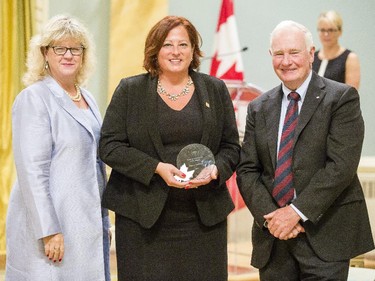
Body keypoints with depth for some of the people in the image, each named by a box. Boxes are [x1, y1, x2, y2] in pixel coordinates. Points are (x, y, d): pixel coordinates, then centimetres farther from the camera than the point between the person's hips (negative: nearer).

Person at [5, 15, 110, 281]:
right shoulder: (34, 98, -9)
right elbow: (32, 171, -16)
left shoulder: (87, 99, 14)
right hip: (52, 223, -7)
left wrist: (104, 223, 18)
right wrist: (49, 231, -20)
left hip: (88, 224, 7)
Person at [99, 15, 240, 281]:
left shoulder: (215, 90, 10)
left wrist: (216, 170, -11)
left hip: (204, 216, 2)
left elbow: (231, 146, 11)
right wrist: (156, 168, -15)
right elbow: (110, 146, -2)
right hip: (143, 215, -1)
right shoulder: (130, 90, 4)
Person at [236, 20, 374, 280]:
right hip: (273, 236, 4)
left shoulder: (341, 98, -3)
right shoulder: (259, 108, 11)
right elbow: (247, 170, 7)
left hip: (325, 233, -4)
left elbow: (341, 166, -12)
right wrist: (270, 217, -9)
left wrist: (297, 211, -16)